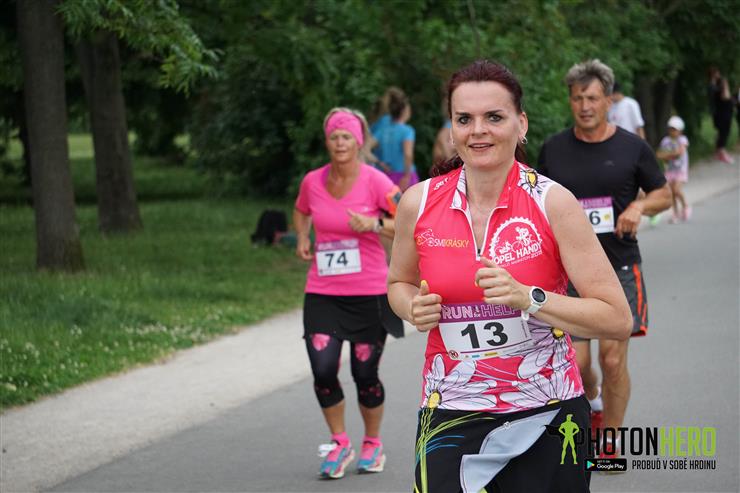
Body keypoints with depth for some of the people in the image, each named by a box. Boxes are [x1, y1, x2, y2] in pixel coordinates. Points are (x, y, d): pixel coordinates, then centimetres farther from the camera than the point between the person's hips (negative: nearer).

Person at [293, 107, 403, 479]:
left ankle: (373, 444, 28)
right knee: (322, 369, -9)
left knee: (365, 373, 5)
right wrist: (302, 238, 7)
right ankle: (339, 443, 12)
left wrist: (375, 224, -23)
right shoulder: (312, 182, 2)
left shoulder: (375, 181, -9)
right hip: (322, 293, 3)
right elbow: (301, 212, 25)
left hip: (368, 294, -2)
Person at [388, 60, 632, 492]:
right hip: (450, 415, 1)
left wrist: (528, 298, -23)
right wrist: (414, 307, -3)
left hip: (545, 418, -1)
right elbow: (400, 283, 20)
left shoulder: (553, 203, -8)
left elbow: (618, 320, -11)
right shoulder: (419, 203, 0)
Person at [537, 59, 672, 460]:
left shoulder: (632, 147, 0)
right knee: (575, 362, -1)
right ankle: (593, 401, 34)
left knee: (613, 358, -5)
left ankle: (609, 443, 11)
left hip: (620, 267, -1)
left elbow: (664, 194, 9)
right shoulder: (553, 149, 4)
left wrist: (639, 206, -10)